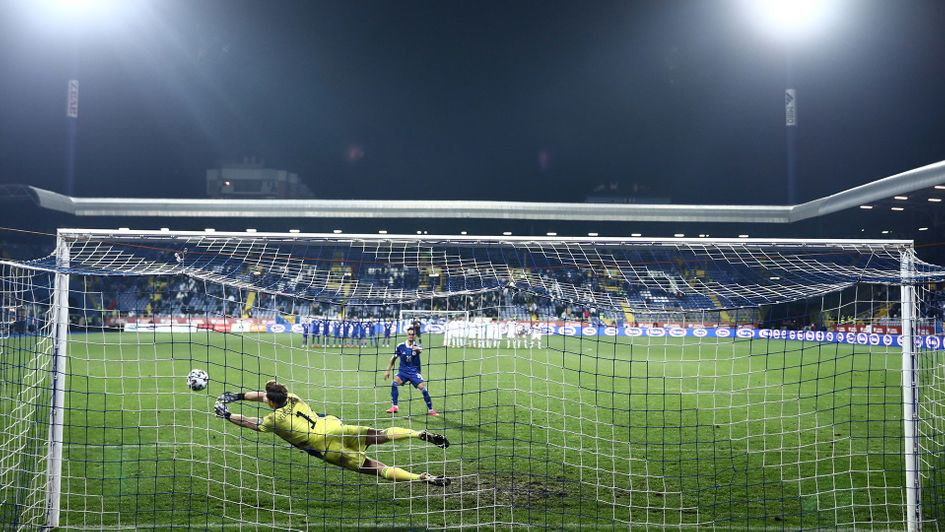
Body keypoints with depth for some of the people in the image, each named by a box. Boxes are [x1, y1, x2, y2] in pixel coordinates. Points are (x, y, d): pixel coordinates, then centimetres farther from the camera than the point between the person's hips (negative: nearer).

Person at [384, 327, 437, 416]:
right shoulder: (400, 346, -3)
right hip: (403, 371, 1)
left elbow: (420, 349, -34)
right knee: (394, 383, -26)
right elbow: (393, 358, 9)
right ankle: (395, 407, -18)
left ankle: (430, 409, 4)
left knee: (423, 388, -15)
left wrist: (416, 349, -57)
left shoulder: (417, 345, -7)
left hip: (414, 372, -1)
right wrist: (388, 370, 6)